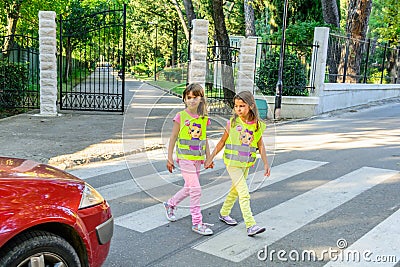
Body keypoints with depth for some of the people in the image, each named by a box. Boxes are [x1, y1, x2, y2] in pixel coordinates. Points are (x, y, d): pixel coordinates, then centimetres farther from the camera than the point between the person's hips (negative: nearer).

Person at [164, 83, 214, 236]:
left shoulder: (204, 118, 6)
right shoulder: (181, 117, -7)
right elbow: (173, 138, -3)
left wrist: (208, 157, 14)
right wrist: (169, 158, -4)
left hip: (198, 158, 6)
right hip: (185, 158, -5)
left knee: (189, 188, 16)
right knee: (196, 190, -8)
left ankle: (170, 204, 42)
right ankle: (197, 223, 3)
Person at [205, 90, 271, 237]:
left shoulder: (258, 125, -2)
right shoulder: (232, 123, -9)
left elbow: (261, 146, 5)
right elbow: (222, 142, 1)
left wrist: (266, 164, 3)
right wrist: (210, 158, 4)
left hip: (246, 164, 4)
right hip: (232, 163, -4)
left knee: (235, 190, 19)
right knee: (244, 194, -10)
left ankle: (224, 213, 39)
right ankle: (250, 225, -10)